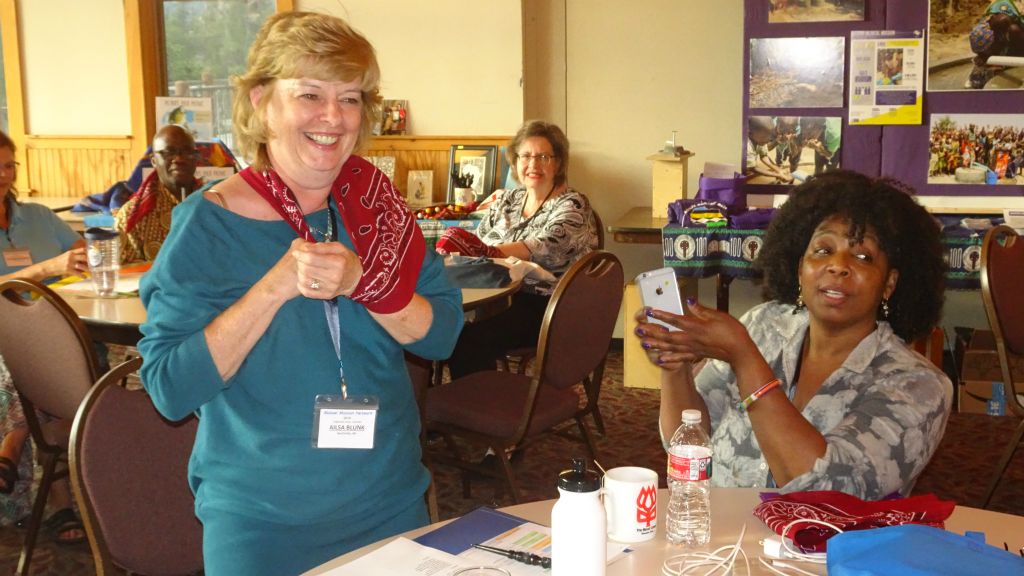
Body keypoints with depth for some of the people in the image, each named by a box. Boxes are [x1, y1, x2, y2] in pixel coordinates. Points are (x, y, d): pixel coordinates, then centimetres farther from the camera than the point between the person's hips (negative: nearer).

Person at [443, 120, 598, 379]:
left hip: (546, 307, -5)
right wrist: (457, 245, -10)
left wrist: (487, 251, -37)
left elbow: (543, 248, -21)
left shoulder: (572, 206, -3)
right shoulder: (505, 200, 17)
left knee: (470, 340, -31)